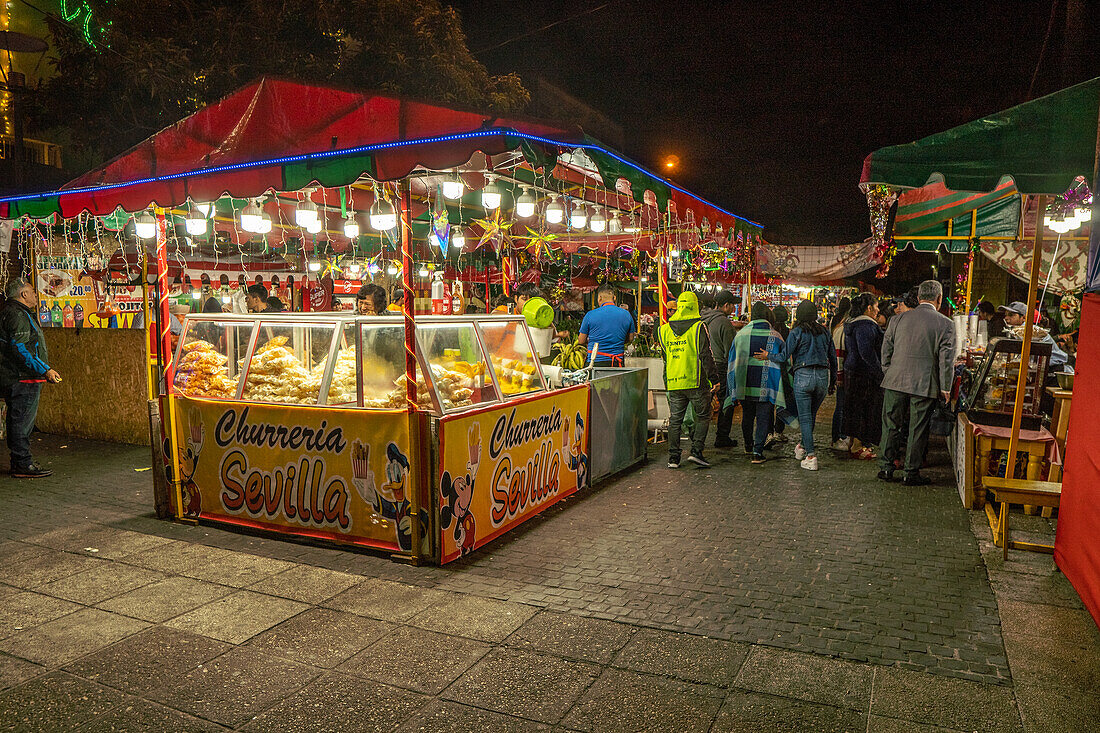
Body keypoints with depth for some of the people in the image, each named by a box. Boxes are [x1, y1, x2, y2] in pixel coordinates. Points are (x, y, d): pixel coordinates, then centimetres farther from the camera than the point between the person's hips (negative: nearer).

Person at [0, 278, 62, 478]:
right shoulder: (17, 314, -15)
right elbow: (19, 349, -24)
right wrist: (45, 370, -25)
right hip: (22, 379, -11)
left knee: (18, 422, 14)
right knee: (22, 422, -6)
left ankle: (19, 463, 21)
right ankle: (23, 465, -1)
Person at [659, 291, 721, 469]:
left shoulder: (665, 330, 8)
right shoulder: (699, 327, -7)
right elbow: (706, 355, -9)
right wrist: (714, 378, -4)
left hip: (673, 383, 4)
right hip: (696, 381, -4)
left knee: (675, 420, 9)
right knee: (703, 417, 10)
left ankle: (673, 457, 8)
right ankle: (696, 451, 0)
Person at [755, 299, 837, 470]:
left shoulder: (797, 332, -3)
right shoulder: (825, 332, 12)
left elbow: (783, 356, -7)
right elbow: (833, 357, 15)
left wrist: (767, 356, 11)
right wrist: (833, 381, 23)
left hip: (803, 375, -5)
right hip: (823, 375, 5)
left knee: (805, 417, -1)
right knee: (812, 414, 18)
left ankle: (811, 457, -5)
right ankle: (803, 447, 32)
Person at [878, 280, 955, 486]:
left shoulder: (898, 320, 3)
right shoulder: (946, 324, -5)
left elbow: (886, 351, 9)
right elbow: (947, 360, -5)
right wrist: (945, 388, 3)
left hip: (895, 382, 2)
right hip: (925, 386, -2)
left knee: (891, 426, 11)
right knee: (918, 430, 6)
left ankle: (887, 468, 16)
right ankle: (911, 473, 13)